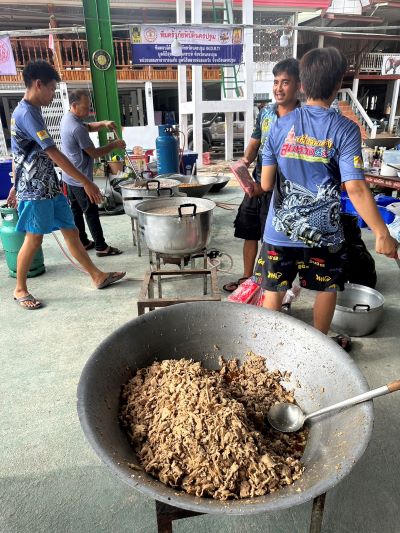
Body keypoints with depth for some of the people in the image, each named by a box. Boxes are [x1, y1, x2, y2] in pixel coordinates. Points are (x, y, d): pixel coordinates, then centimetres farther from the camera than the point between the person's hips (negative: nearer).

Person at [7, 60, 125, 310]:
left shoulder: (29, 112, 14)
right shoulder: (27, 113, -17)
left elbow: (23, 154, 19)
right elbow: (54, 154, -23)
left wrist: (17, 185, 24)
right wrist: (86, 182, -22)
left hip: (50, 187, 9)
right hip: (35, 191, -9)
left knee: (71, 231, 10)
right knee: (34, 239, 1)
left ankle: (98, 276, 17)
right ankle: (20, 290, 19)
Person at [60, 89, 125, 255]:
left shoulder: (67, 118, 7)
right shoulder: (77, 128, -24)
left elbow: (88, 127, 21)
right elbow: (94, 153, -20)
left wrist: (104, 123, 2)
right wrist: (114, 145, -9)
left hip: (70, 177, 10)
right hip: (80, 179, -10)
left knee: (76, 210, 14)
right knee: (91, 212, -4)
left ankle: (82, 242, 25)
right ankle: (101, 247, 2)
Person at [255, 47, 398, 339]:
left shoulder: (281, 125, -4)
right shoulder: (345, 129, -9)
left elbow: (266, 183, -4)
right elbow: (355, 188, -17)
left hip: (281, 229, 1)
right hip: (324, 230, -1)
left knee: (273, 291, 15)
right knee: (327, 288, 21)